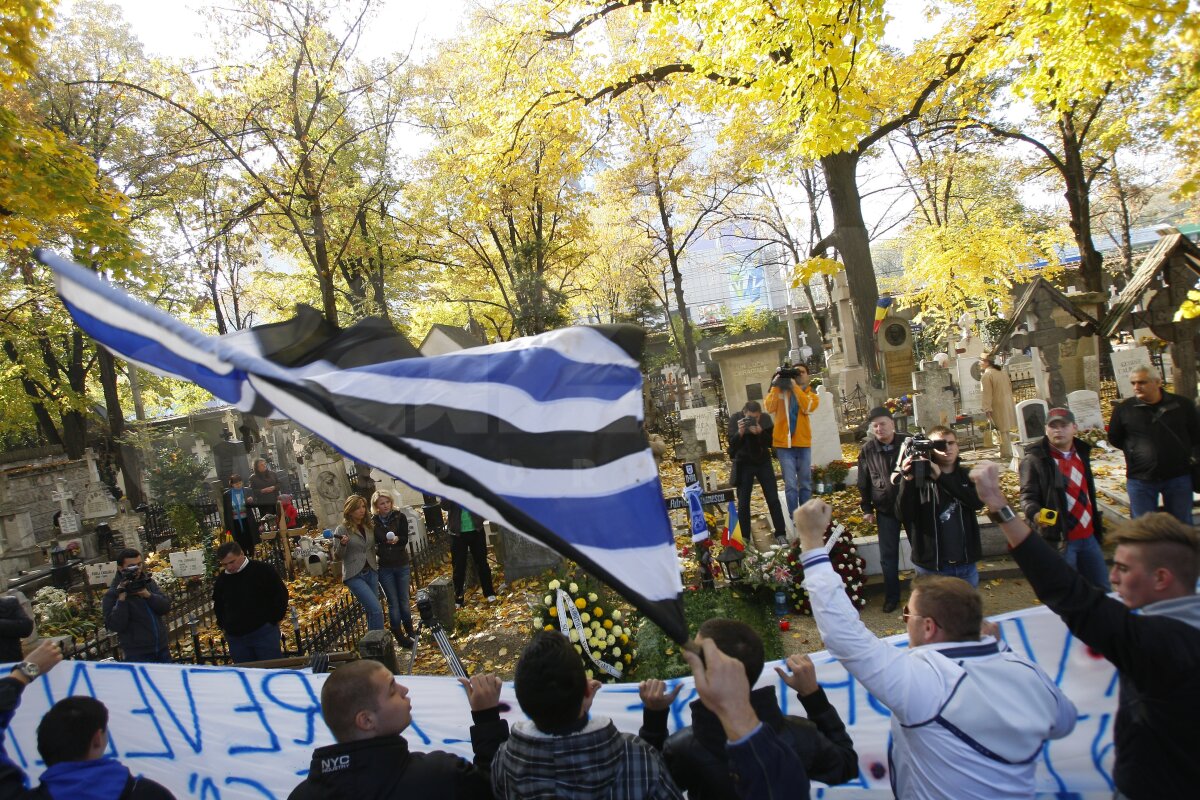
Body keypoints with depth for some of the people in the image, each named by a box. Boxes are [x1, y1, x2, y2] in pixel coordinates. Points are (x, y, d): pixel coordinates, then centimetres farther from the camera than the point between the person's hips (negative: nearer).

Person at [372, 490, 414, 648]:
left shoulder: (400, 517, -5)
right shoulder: (373, 522, -5)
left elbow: (405, 538, -13)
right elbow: (372, 543, 3)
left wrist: (396, 539, -32)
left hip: (402, 565, 1)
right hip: (384, 568, -1)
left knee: (404, 600, 10)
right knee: (393, 603, 4)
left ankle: (410, 632, 25)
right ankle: (399, 636, 13)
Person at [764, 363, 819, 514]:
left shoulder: (810, 393, 8)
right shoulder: (780, 390, 5)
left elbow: (808, 407, -14)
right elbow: (769, 408, -12)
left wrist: (795, 386, -14)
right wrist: (775, 385, -14)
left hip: (803, 443, 2)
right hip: (784, 443, -2)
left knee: (805, 484, 10)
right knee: (791, 485, -3)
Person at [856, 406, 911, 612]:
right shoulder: (867, 450, -2)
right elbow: (863, 482, 4)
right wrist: (866, 509, 3)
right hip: (885, 510, 1)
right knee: (888, 556, 5)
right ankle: (891, 597, 18)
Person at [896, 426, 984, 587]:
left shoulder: (966, 475, 5)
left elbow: (978, 502, -15)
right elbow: (903, 514, -16)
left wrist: (940, 477, -22)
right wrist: (908, 479, -30)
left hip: (966, 565, 3)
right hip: (931, 567, -3)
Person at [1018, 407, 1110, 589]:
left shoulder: (1081, 453, 11)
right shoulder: (1035, 459, -12)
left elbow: (1088, 492, 21)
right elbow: (1027, 496, -15)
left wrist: (1097, 523, 23)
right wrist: (1035, 513, -36)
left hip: (1088, 536, 7)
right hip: (1058, 539, -7)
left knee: (1103, 590, 16)